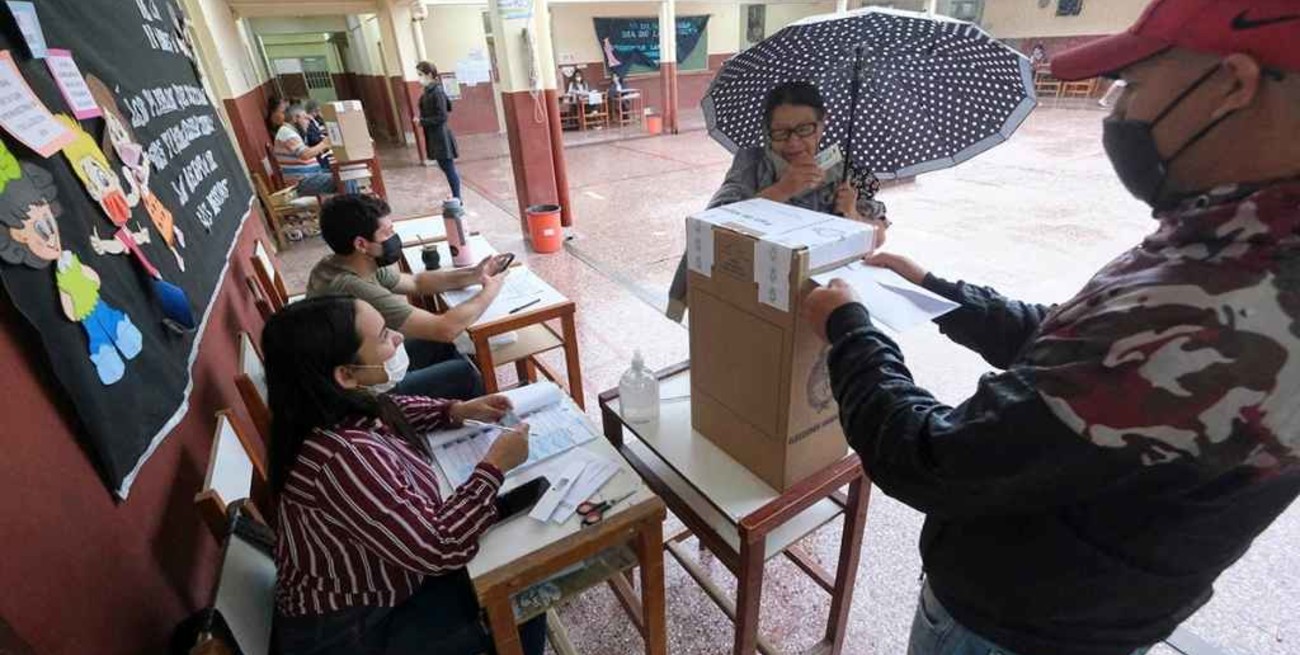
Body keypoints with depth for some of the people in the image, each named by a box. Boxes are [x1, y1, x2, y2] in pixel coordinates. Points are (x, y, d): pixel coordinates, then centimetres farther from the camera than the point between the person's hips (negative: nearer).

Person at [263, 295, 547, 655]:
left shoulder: (340, 407, -12)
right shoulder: (344, 458, -39)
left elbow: (388, 411, 13)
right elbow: (440, 550, -34)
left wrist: (458, 410, -1)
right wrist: (494, 466, -24)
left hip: (366, 579, 8)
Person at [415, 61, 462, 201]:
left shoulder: (437, 92, -16)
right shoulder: (428, 91, 10)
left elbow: (441, 117, -19)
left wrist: (422, 121, -17)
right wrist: (422, 119, 7)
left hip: (441, 136, -10)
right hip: (434, 136, 10)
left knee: (449, 169, -1)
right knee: (446, 167, 15)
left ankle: (457, 199, 8)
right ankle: (456, 197, 25)